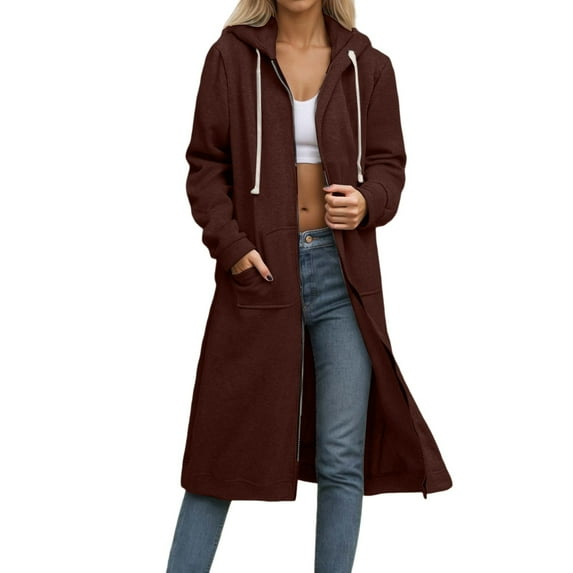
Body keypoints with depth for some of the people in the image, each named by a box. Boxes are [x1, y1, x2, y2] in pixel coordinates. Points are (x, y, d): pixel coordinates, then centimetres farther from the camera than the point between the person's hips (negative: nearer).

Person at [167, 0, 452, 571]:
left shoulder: (368, 67, 6)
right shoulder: (231, 57, 2)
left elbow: (387, 163, 9)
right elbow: (205, 165, 2)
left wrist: (369, 203, -13)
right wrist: (229, 242, -12)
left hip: (343, 272, 2)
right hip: (260, 270, -1)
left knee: (342, 458, 4)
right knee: (225, 444, 4)